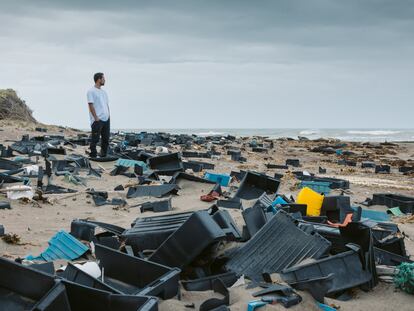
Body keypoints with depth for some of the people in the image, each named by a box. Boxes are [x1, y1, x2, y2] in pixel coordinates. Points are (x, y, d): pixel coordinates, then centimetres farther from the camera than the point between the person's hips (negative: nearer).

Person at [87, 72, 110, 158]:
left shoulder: (103, 92, 18)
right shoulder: (91, 91, -7)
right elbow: (91, 106, -13)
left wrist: (108, 116, 10)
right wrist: (96, 118, -17)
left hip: (106, 119, 8)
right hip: (97, 120, -8)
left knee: (106, 139, 10)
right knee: (95, 139, -4)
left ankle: (103, 155, 19)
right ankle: (93, 156, 1)